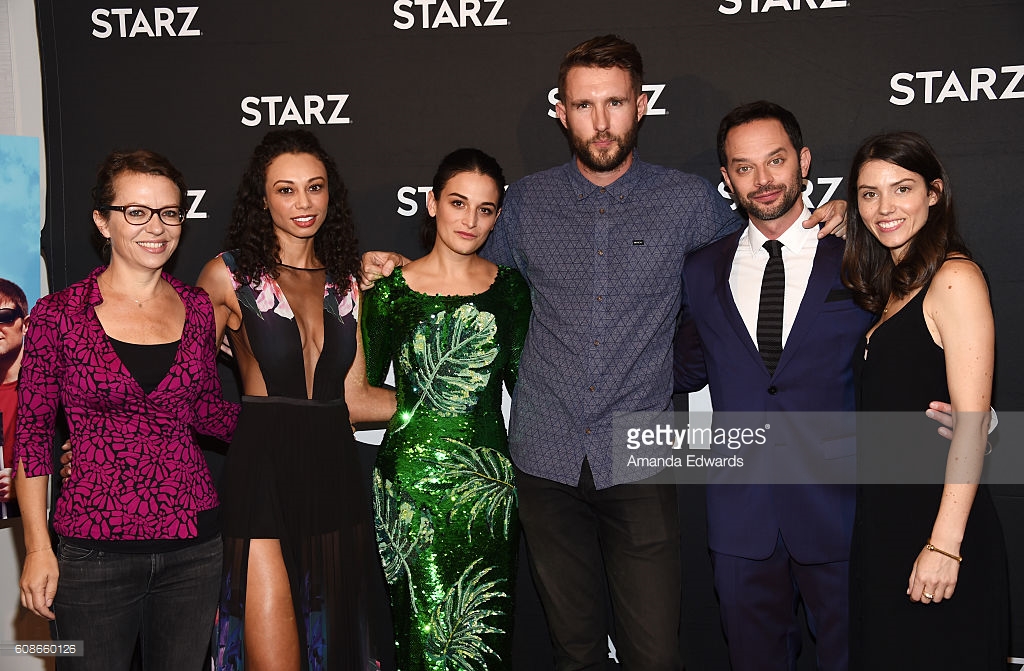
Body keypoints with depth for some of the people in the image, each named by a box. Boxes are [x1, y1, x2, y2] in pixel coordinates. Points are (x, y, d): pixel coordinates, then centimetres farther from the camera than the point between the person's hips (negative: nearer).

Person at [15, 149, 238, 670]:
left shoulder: (196, 309, 3)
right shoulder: (59, 315, -6)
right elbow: (32, 435, -2)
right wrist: (37, 547, -4)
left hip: (193, 545, 3)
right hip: (95, 551, -3)